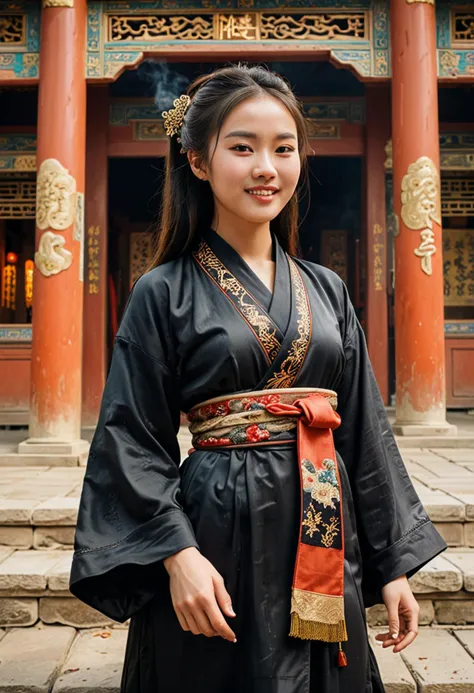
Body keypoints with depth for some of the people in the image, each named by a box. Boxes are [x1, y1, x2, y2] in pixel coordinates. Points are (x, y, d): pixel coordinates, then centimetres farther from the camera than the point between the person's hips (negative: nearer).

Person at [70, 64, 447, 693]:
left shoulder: (326, 291, 9)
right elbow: (133, 441, -6)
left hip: (325, 539, 4)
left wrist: (394, 565, 7)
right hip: (220, 535, -4)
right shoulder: (164, 294, -3)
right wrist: (178, 553, -18)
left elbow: (365, 432, 9)